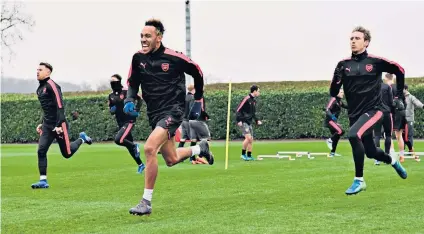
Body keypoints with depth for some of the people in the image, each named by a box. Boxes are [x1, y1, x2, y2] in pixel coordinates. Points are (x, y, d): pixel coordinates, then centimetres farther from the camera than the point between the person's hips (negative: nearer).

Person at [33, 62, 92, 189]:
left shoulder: (52, 86, -13)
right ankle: (43, 181, -3)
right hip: (47, 126, 7)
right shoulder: (40, 88, 13)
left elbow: (60, 106, -18)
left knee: (67, 153, 2)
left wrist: (59, 125, -23)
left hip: (59, 125, -7)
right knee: (41, 151, -6)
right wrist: (42, 123, 20)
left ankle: (82, 139, 29)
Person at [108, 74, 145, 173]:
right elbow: (111, 109, 18)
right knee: (129, 147, 12)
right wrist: (111, 110, -4)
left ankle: (135, 146, 1)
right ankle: (140, 165, 26)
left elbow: (140, 99, 0)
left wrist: (136, 110, -10)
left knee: (118, 140, -26)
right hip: (120, 123, 7)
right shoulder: (111, 96, 7)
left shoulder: (126, 92, -9)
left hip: (129, 121, -7)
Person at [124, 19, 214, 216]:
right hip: (154, 113, 6)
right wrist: (130, 100, -6)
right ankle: (201, 149, 49)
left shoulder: (174, 58, -13)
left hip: (173, 111, -6)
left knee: (149, 148, -27)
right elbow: (132, 82, 14)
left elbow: (197, 72, 4)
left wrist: (198, 101, 10)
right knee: (171, 160, 16)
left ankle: (146, 202, -18)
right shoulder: (138, 58, -1)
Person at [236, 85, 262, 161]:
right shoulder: (247, 99, -14)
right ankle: (243, 154, -5)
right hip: (243, 122, -8)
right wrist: (239, 120, -21)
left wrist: (257, 121, 14)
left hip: (249, 122, 8)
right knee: (248, 137, -18)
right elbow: (238, 110, -15)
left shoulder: (254, 101, 12)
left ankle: (249, 156, 13)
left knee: (251, 139, 5)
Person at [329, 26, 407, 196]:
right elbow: (333, 91, 0)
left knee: (353, 135, -31)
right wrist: (337, 79, -20)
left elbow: (399, 71, 8)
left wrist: (400, 94, 11)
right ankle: (393, 161, 50)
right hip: (355, 114, 4)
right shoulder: (344, 65, 0)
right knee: (370, 152, 14)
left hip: (373, 109, -4)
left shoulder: (375, 62, -6)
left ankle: (359, 180, -19)